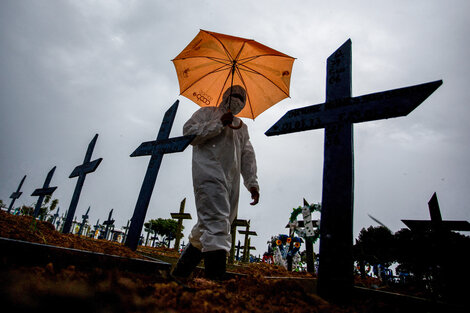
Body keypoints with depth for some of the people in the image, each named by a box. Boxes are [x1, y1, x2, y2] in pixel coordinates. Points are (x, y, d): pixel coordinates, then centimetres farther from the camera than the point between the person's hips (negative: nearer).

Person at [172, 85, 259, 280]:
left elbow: (248, 156, 22)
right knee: (216, 226, -21)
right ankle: (216, 278, -25)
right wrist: (219, 124, -6)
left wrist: (252, 182, 9)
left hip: (231, 182, 6)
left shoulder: (241, 126, 30)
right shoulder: (207, 113, 16)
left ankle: (180, 272, 16)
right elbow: (189, 132, 0)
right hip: (209, 174, -5)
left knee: (207, 228, 4)